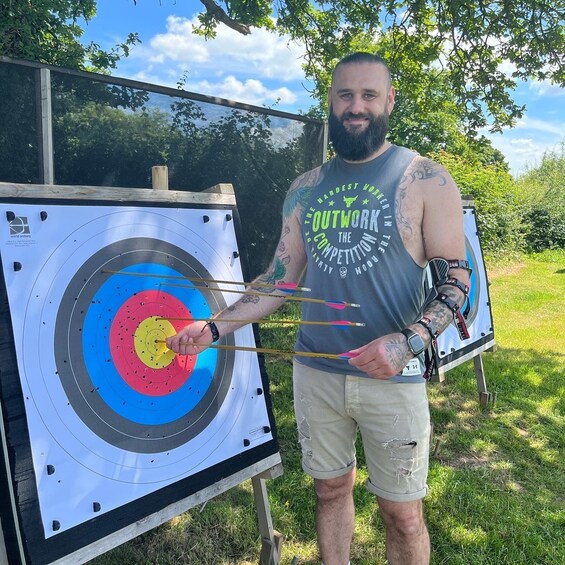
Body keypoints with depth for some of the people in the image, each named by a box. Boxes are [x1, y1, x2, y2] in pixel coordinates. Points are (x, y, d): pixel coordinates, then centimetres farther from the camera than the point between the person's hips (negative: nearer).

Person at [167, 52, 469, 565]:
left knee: (402, 514, 9)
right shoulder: (305, 190, 7)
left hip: (393, 379, -3)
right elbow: (281, 279, 8)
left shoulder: (426, 181, -4)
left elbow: (456, 277, -6)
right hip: (315, 373, 3)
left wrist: (410, 340, -23)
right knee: (331, 489, 18)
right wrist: (213, 328, 0)